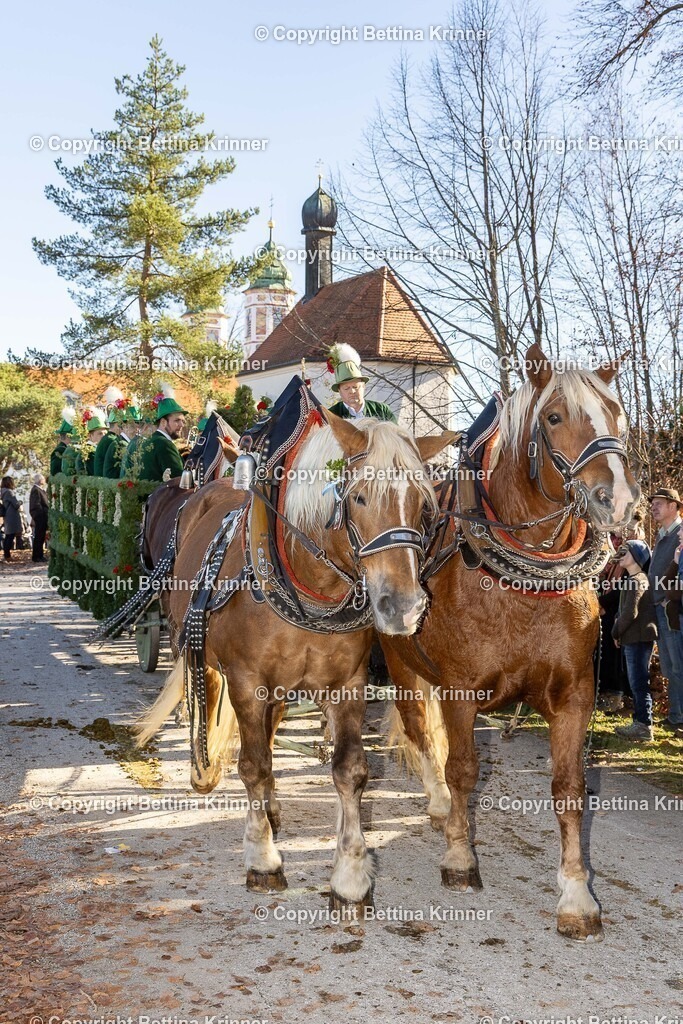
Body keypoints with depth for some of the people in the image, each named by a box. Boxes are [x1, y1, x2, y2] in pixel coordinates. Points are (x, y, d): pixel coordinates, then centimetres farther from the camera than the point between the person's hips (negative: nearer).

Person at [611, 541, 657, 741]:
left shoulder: (637, 580, -14)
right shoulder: (631, 579, 17)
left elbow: (630, 613, -19)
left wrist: (616, 632, -8)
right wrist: (618, 631, 8)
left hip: (637, 638, -10)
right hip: (634, 637, 10)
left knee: (638, 682, -7)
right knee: (637, 682, 14)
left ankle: (644, 726, -4)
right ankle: (640, 722, 20)